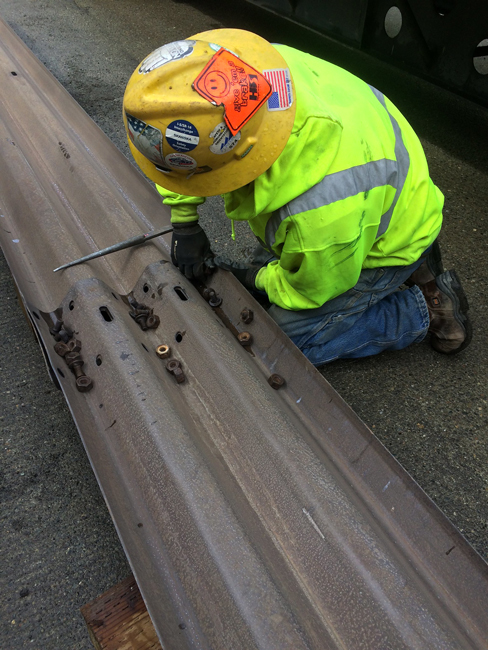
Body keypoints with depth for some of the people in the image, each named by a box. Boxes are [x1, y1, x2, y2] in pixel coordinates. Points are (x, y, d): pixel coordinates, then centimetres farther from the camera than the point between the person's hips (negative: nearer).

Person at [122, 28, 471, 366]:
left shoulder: (324, 212, -46)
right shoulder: (252, 68, -27)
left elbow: (313, 287, -23)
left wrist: (255, 278, -7)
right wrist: (184, 221, -7)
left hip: (386, 242, -7)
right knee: (262, 289, 16)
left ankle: (426, 306, 5)